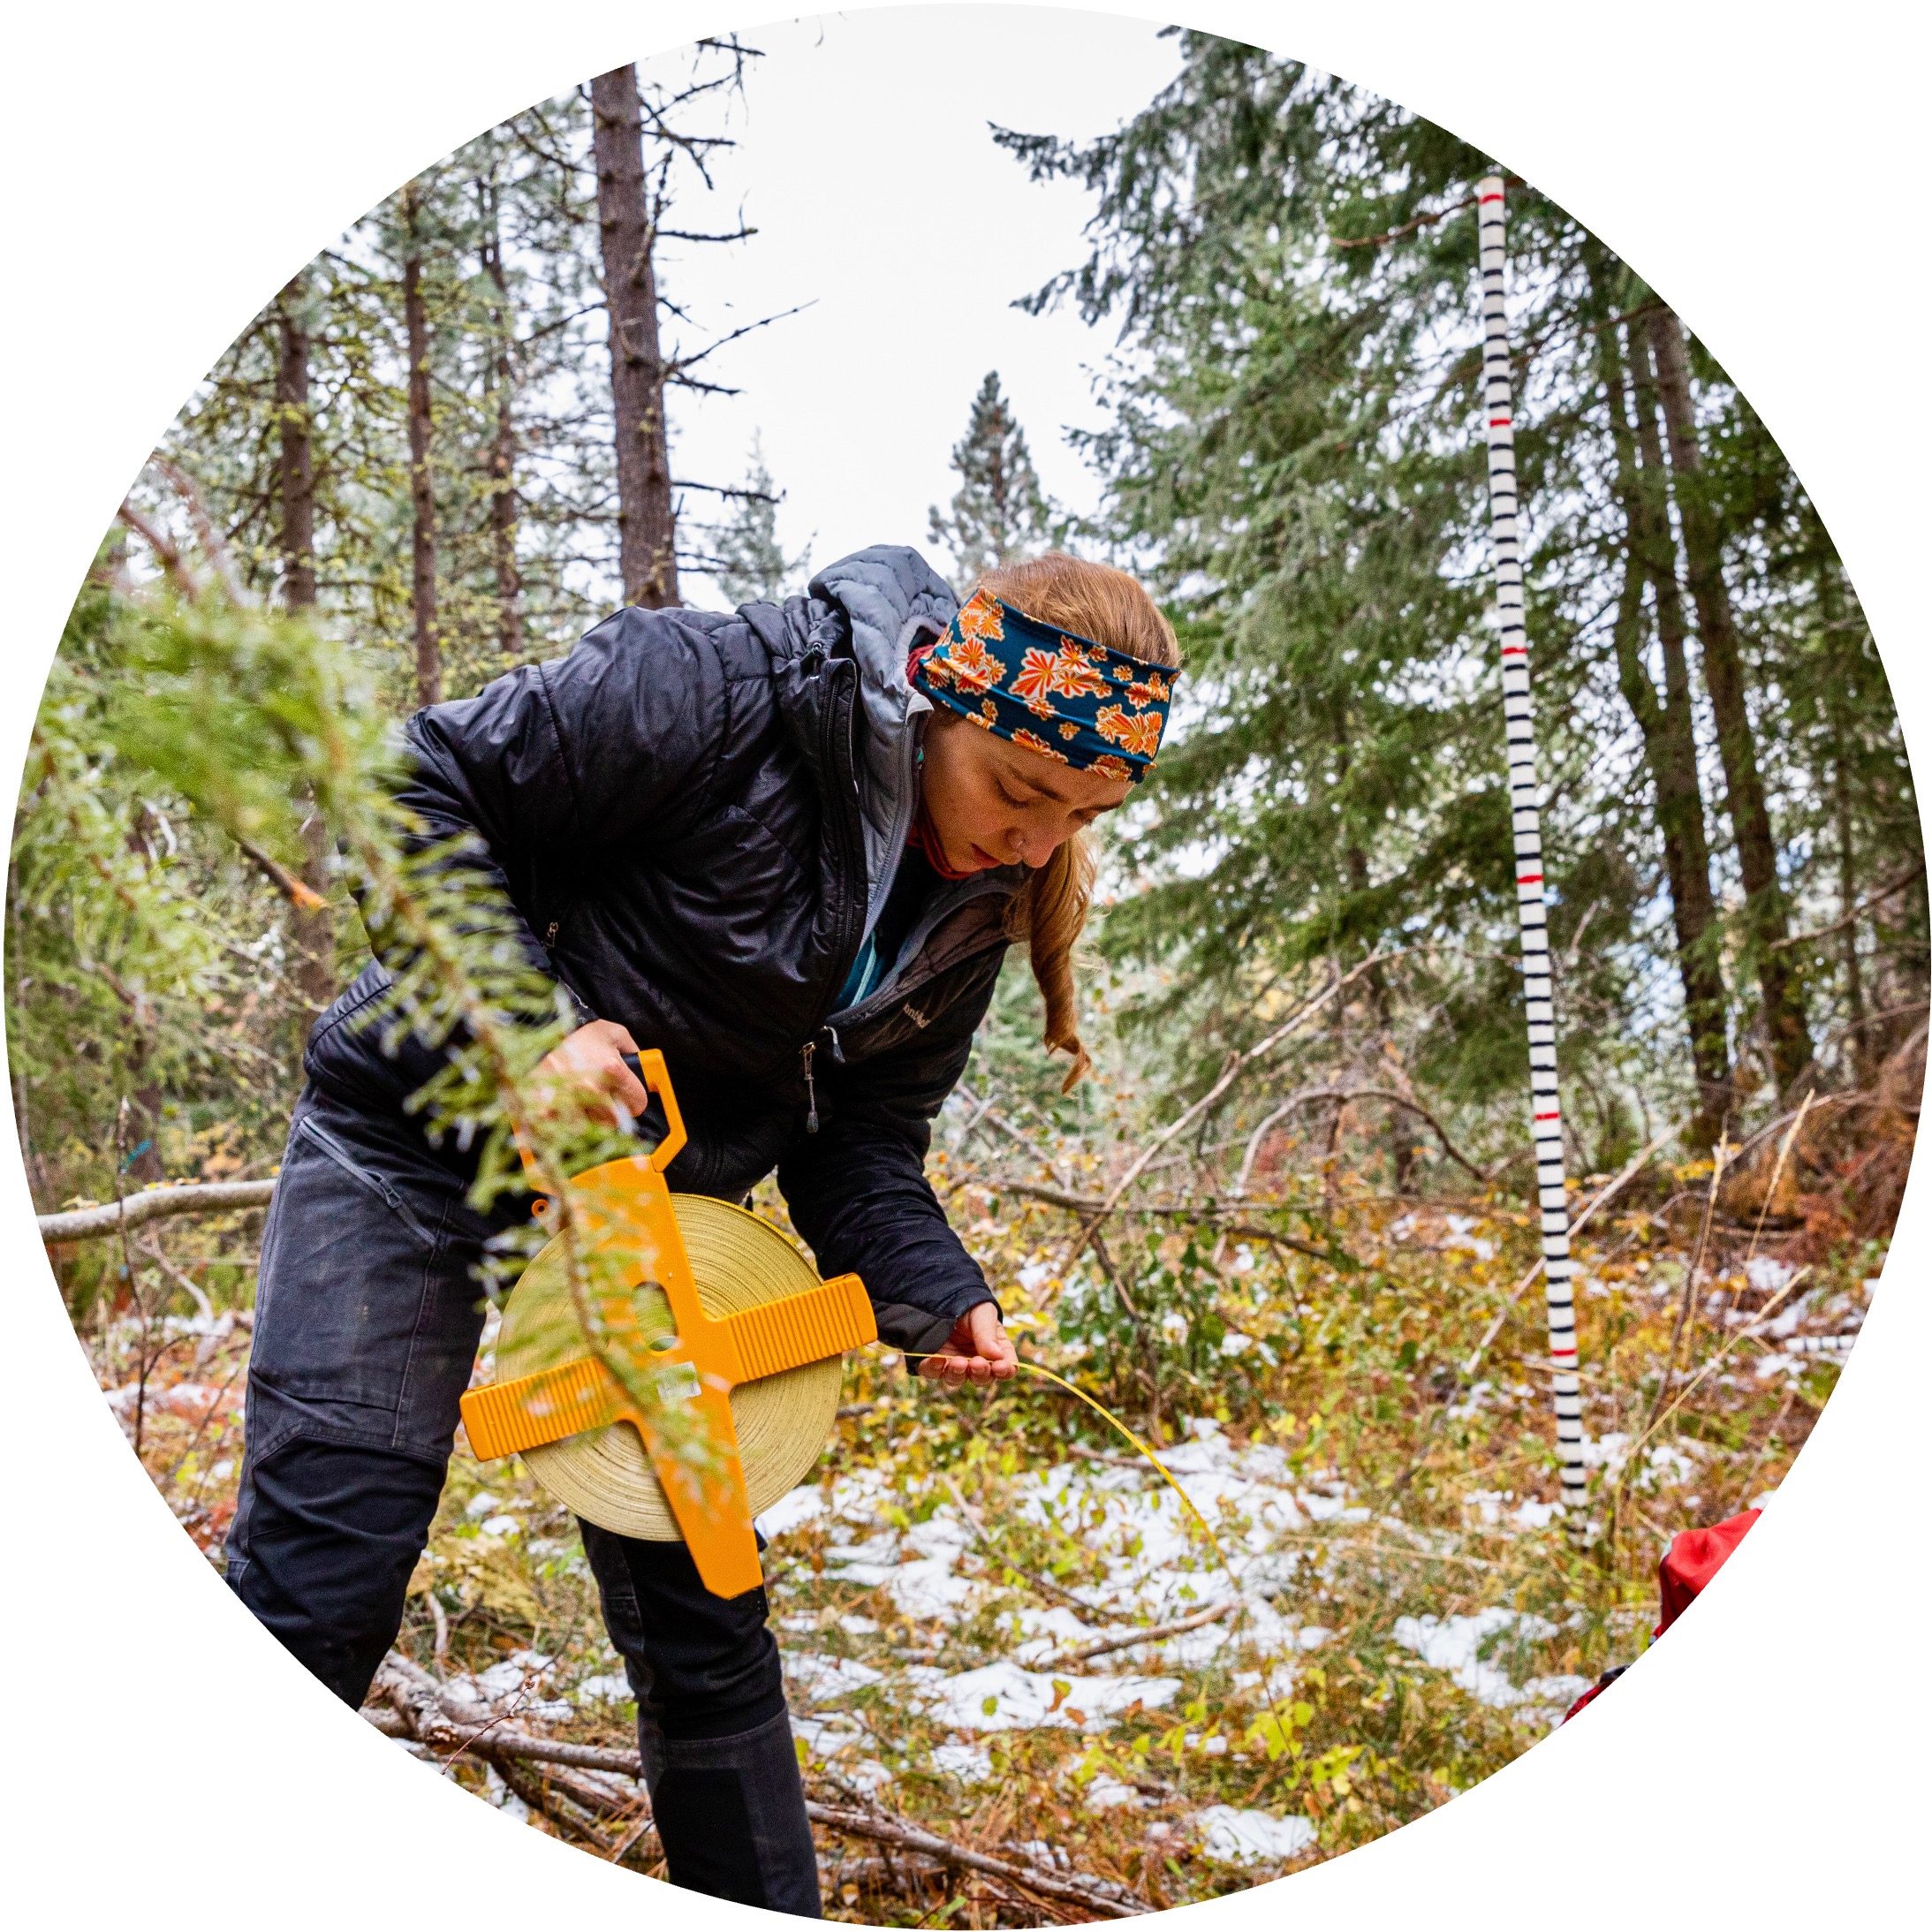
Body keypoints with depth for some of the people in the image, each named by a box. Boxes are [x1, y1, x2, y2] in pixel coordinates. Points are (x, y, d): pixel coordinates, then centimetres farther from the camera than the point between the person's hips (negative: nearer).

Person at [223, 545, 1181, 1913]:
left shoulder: (979, 902, -4)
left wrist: (930, 1291, -17)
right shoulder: (718, 690, -25)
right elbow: (419, 791, -20)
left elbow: (861, 1133, 0)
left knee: (702, 1617, 10)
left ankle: (766, 1910, 28)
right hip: (428, 1135, -5)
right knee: (323, 1575, -8)